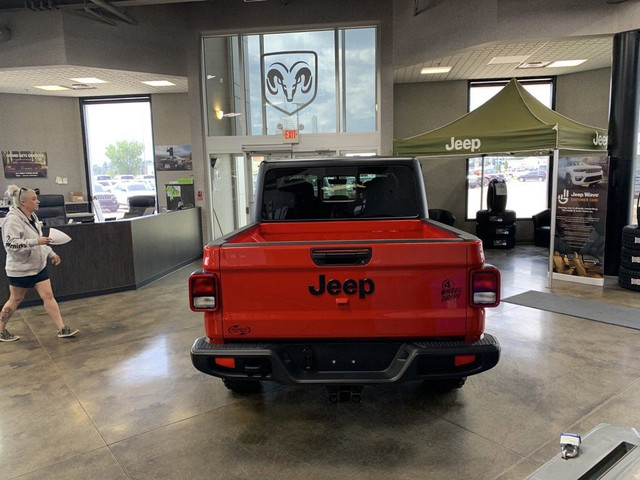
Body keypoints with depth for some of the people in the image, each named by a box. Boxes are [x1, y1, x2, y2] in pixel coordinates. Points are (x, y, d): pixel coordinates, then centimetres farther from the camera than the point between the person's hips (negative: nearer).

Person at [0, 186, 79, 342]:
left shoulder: (32, 216, 7)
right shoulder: (13, 219, -19)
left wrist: (51, 254, 10)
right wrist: (36, 241, -32)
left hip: (38, 266, 7)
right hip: (20, 269, -7)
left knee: (48, 296, 4)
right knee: (15, 300, 8)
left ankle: (62, 329, 6)